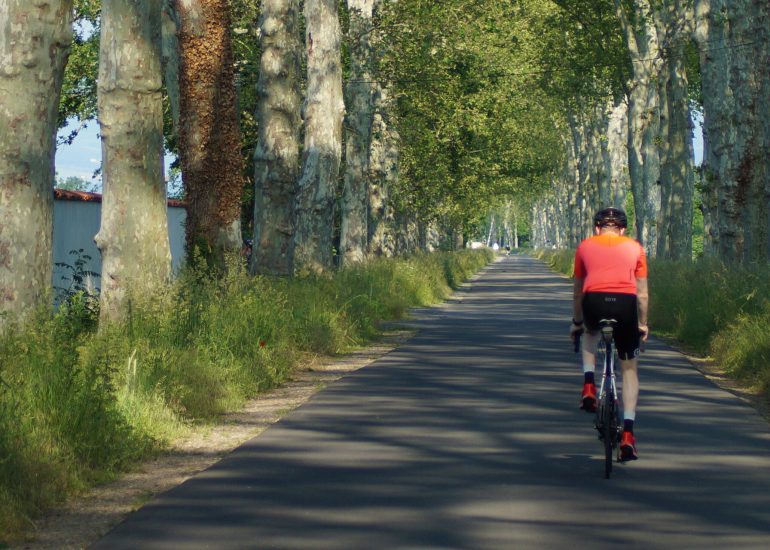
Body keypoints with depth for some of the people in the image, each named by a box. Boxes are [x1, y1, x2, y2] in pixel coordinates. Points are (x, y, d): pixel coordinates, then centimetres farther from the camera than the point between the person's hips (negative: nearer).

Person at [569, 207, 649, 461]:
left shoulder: (585, 246, 22)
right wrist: (643, 324, 33)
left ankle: (588, 387, 17)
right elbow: (642, 293, 21)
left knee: (590, 333, 38)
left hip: (594, 302, 0)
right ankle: (628, 434, 5)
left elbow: (578, 291, 27)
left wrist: (576, 322, 39)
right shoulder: (634, 247, 21)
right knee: (629, 369, 15)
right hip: (625, 304, 0)